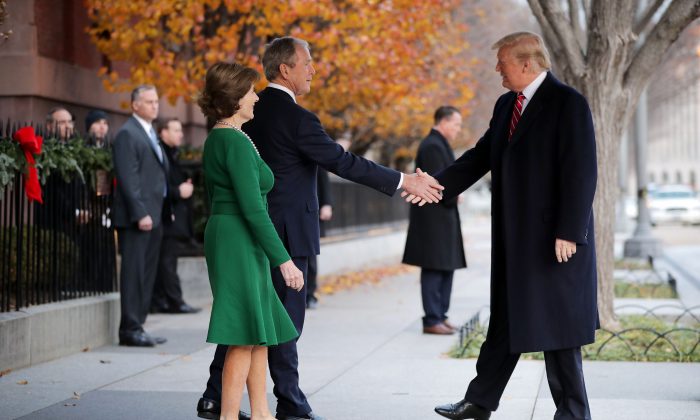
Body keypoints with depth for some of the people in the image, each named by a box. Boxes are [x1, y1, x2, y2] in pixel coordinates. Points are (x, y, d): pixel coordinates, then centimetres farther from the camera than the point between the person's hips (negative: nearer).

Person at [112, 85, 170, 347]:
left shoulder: (150, 134, 21)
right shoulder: (127, 134, -8)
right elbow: (128, 178, -15)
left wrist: (160, 214, 16)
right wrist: (140, 214, -21)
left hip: (153, 216, 9)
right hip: (136, 217, -9)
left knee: (147, 275, 9)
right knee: (134, 273, -6)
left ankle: (137, 326, 14)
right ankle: (130, 330, -3)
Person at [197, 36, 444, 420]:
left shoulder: (252, 110, 9)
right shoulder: (296, 117, -16)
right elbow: (343, 162, -18)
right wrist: (403, 182, -13)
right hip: (285, 231, -8)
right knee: (285, 315, 0)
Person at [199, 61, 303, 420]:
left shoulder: (215, 140, 14)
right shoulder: (237, 142, -16)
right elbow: (253, 208, -21)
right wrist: (283, 260, -18)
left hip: (222, 235, 10)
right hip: (240, 242, -10)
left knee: (261, 333, 14)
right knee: (245, 336, -6)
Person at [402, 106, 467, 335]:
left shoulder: (439, 144, 18)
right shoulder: (433, 146, -15)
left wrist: (453, 195, 7)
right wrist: (453, 198, -9)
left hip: (442, 217, 11)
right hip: (434, 219, -11)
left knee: (446, 269, 13)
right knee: (434, 269, -7)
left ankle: (440, 315, 19)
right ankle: (432, 320, -5)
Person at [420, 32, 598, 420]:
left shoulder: (568, 103, -12)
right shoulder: (506, 105, 12)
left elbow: (581, 173, -17)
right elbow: (482, 155, 13)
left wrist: (569, 232, -21)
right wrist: (438, 185, 1)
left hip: (554, 235, -8)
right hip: (514, 236, 8)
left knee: (555, 323, 0)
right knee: (505, 320, 14)